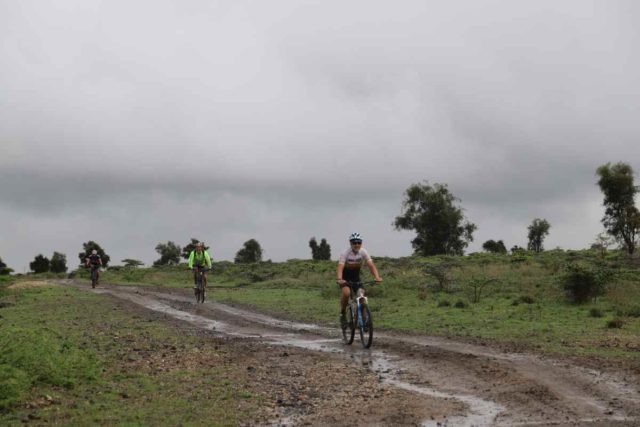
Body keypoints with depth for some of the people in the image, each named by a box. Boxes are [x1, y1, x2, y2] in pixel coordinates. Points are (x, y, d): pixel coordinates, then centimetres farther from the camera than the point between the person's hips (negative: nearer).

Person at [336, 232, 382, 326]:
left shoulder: (363, 252, -18)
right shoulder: (345, 253, -26)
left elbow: (371, 265, -25)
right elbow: (340, 267, -37)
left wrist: (377, 277, -41)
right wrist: (339, 279, -55)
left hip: (356, 276, 3)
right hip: (345, 277, -3)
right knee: (346, 292, -29)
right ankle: (343, 313, -7)